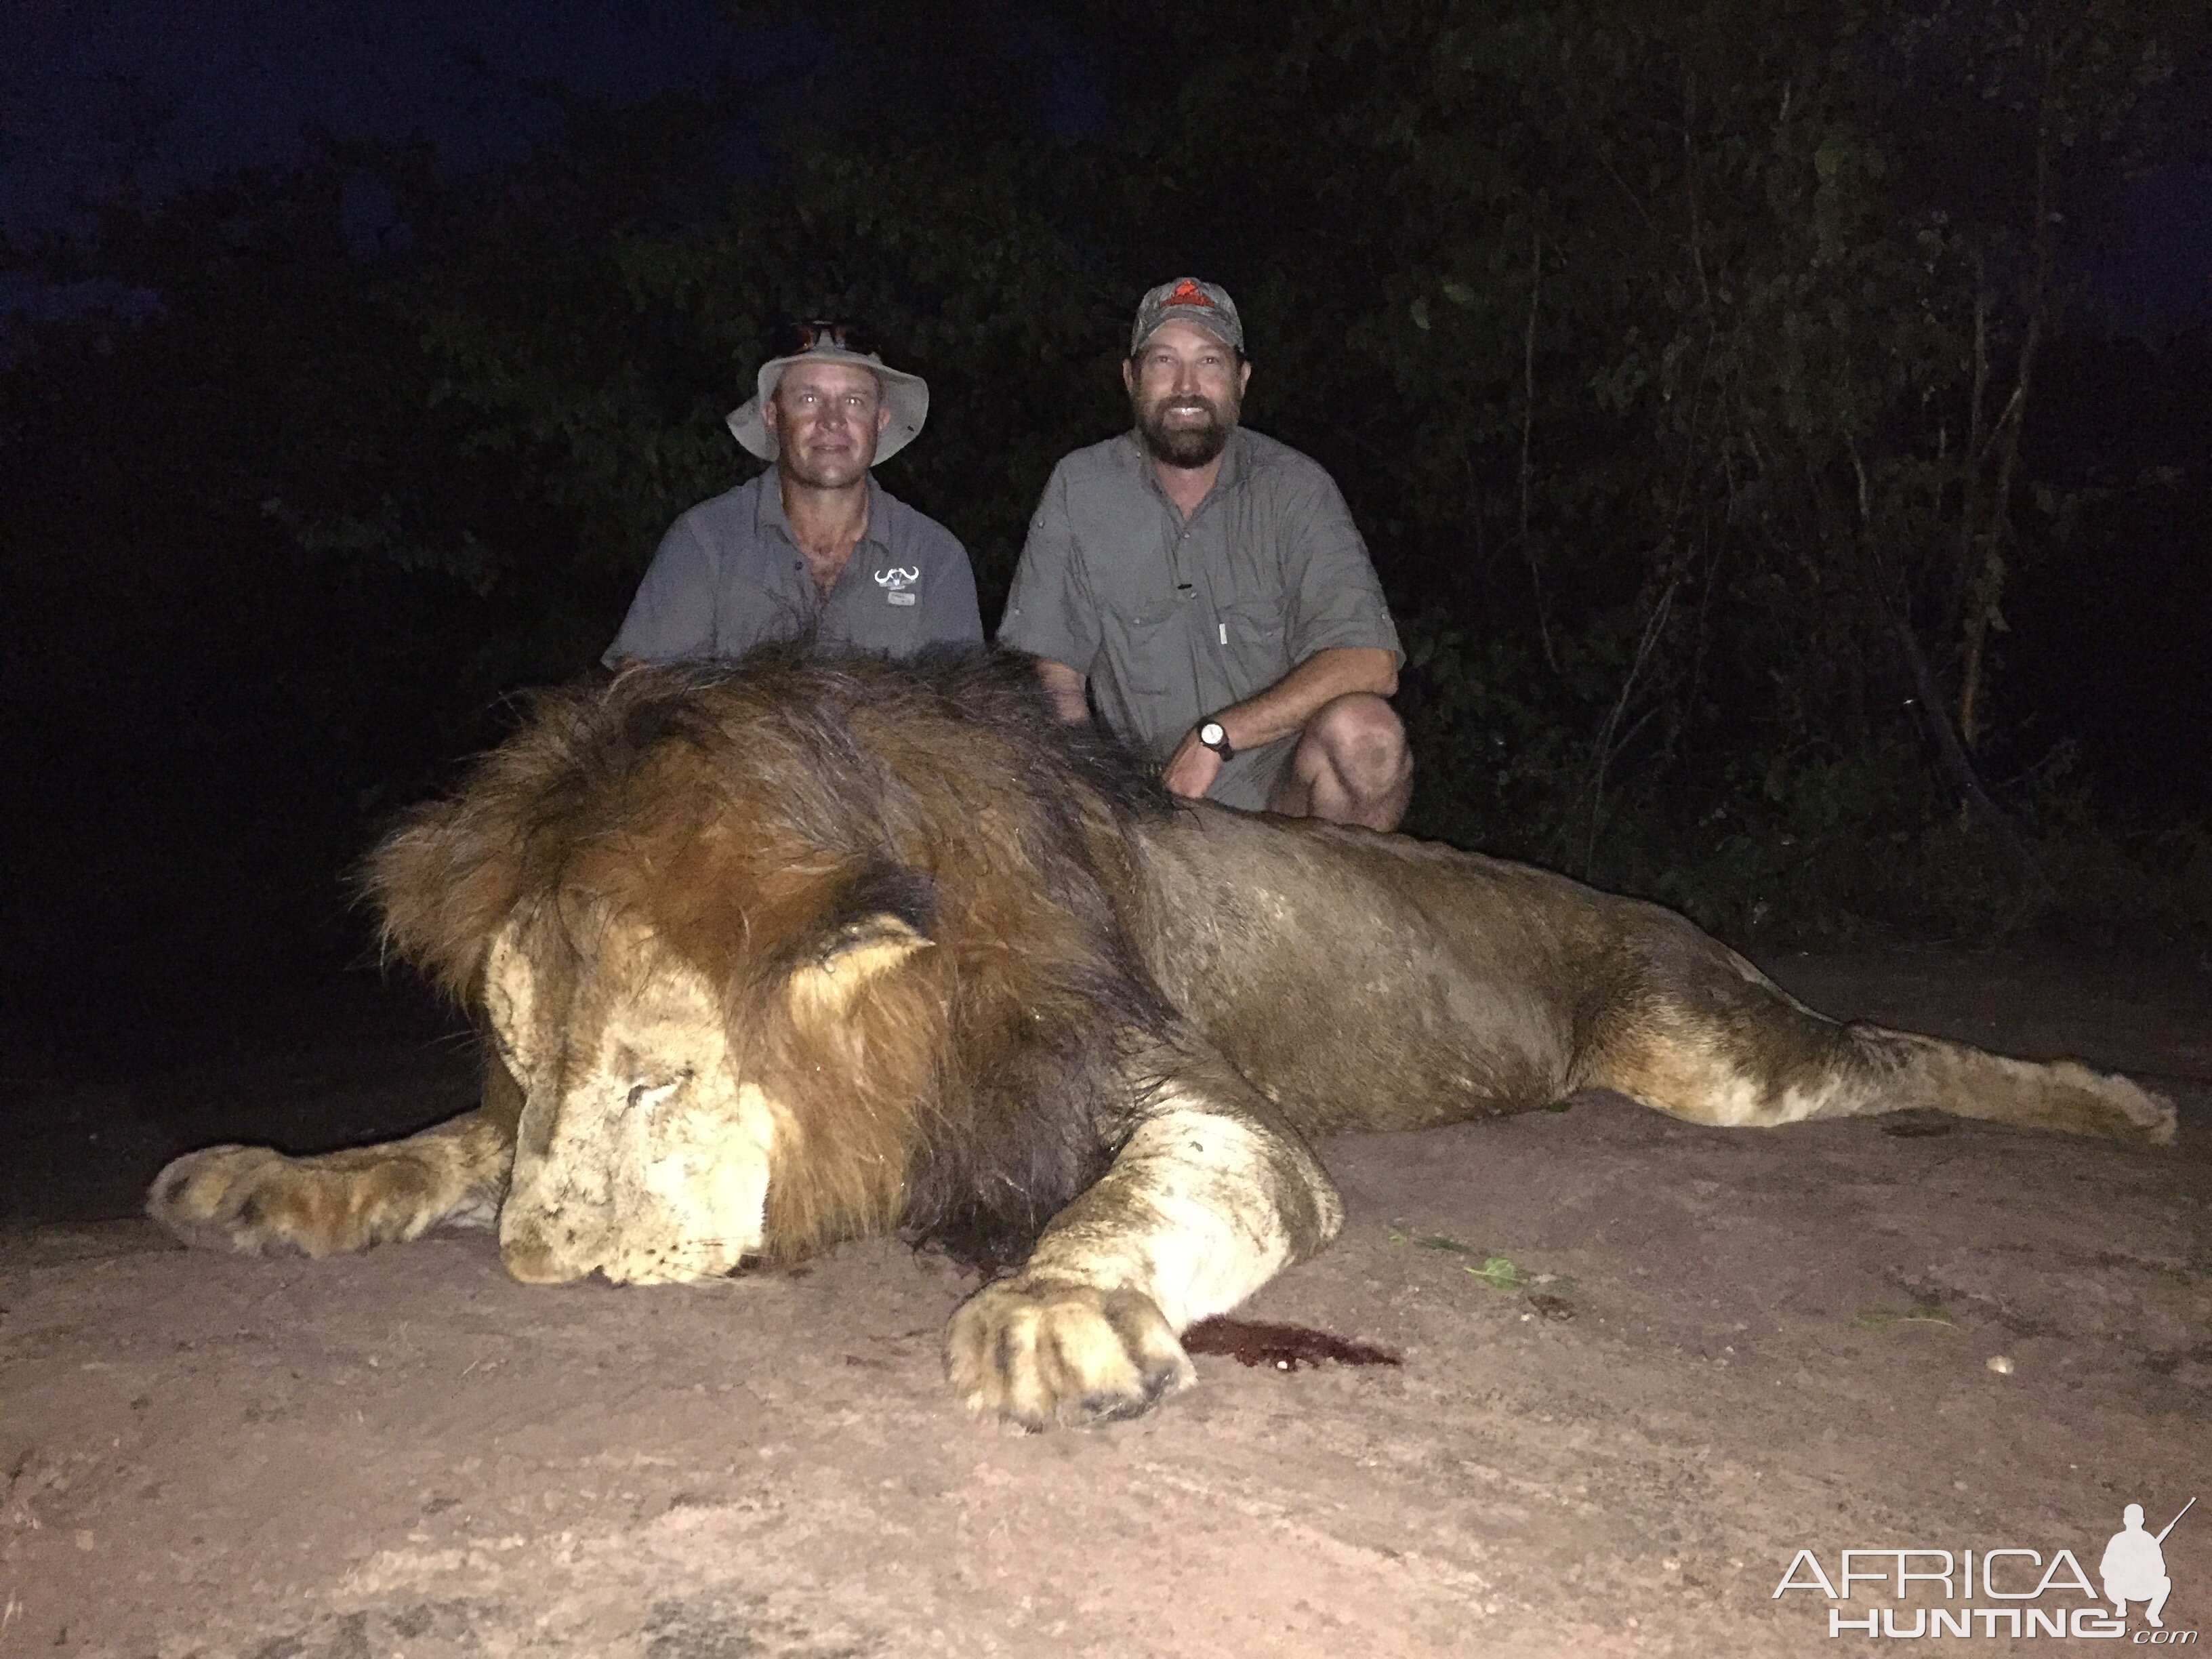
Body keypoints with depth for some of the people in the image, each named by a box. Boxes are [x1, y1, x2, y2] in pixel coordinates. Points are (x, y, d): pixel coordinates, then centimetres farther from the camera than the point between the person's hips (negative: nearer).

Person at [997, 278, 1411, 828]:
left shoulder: (1294, 488, -2)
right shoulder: (1078, 489, 2)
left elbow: (1372, 662, -12)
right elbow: (1048, 668, 0)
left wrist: (1216, 736, -20)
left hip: (1284, 795, 0)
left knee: (1363, 731, -30)